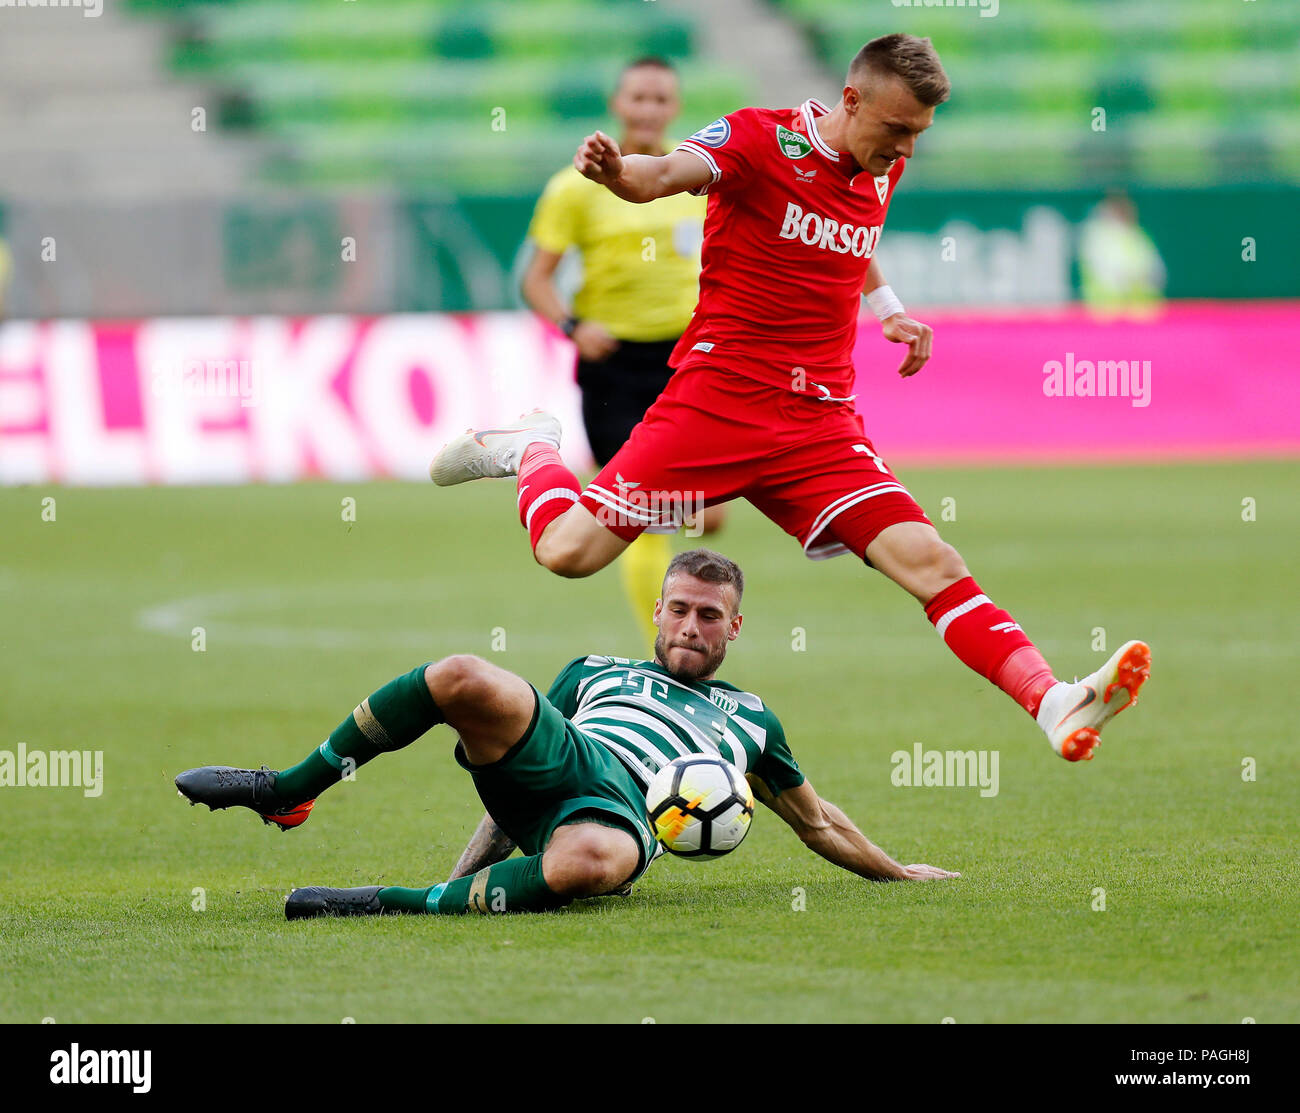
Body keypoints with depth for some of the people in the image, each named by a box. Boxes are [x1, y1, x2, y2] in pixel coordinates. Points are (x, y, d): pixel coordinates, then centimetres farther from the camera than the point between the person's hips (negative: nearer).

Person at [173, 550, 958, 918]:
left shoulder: (749, 721, 33)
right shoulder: (597, 672, 34)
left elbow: (817, 820, 41)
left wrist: (895, 870, 38)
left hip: (623, 813, -2)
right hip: (558, 760, 2)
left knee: (592, 861, -45)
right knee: (466, 679, -32)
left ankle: (395, 903, -36)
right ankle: (287, 792, -23)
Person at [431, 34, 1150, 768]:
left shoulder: (883, 170, 11)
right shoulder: (762, 140, -9)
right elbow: (666, 174, -29)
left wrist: (888, 307, 23)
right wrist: (616, 171, -50)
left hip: (821, 422, 4)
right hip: (719, 397, -4)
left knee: (929, 562, -13)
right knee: (569, 551, -9)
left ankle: (1055, 705, -21)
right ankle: (535, 451, 24)